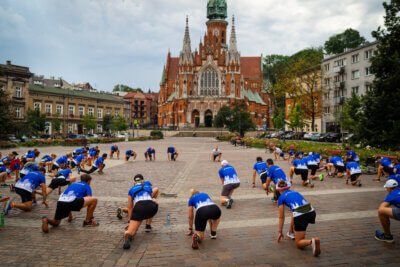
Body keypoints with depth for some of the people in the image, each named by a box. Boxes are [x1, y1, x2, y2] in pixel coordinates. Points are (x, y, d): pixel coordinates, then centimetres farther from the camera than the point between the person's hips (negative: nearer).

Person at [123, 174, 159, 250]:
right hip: (151, 207, 1)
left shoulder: (131, 190, 29)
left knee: (131, 232, 4)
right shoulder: (148, 186, 32)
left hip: (139, 207, -1)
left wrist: (130, 221, 45)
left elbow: (130, 207, 33)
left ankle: (128, 234, -35)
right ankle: (148, 225, 32)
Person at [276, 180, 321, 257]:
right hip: (311, 212, 6)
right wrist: (291, 227, 48)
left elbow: (281, 217, 17)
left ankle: (312, 241, -21)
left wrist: (280, 232, 29)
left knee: (299, 244, 7)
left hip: (300, 216, -6)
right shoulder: (295, 192, 30)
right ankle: (294, 233, 39)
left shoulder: (281, 198, 14)